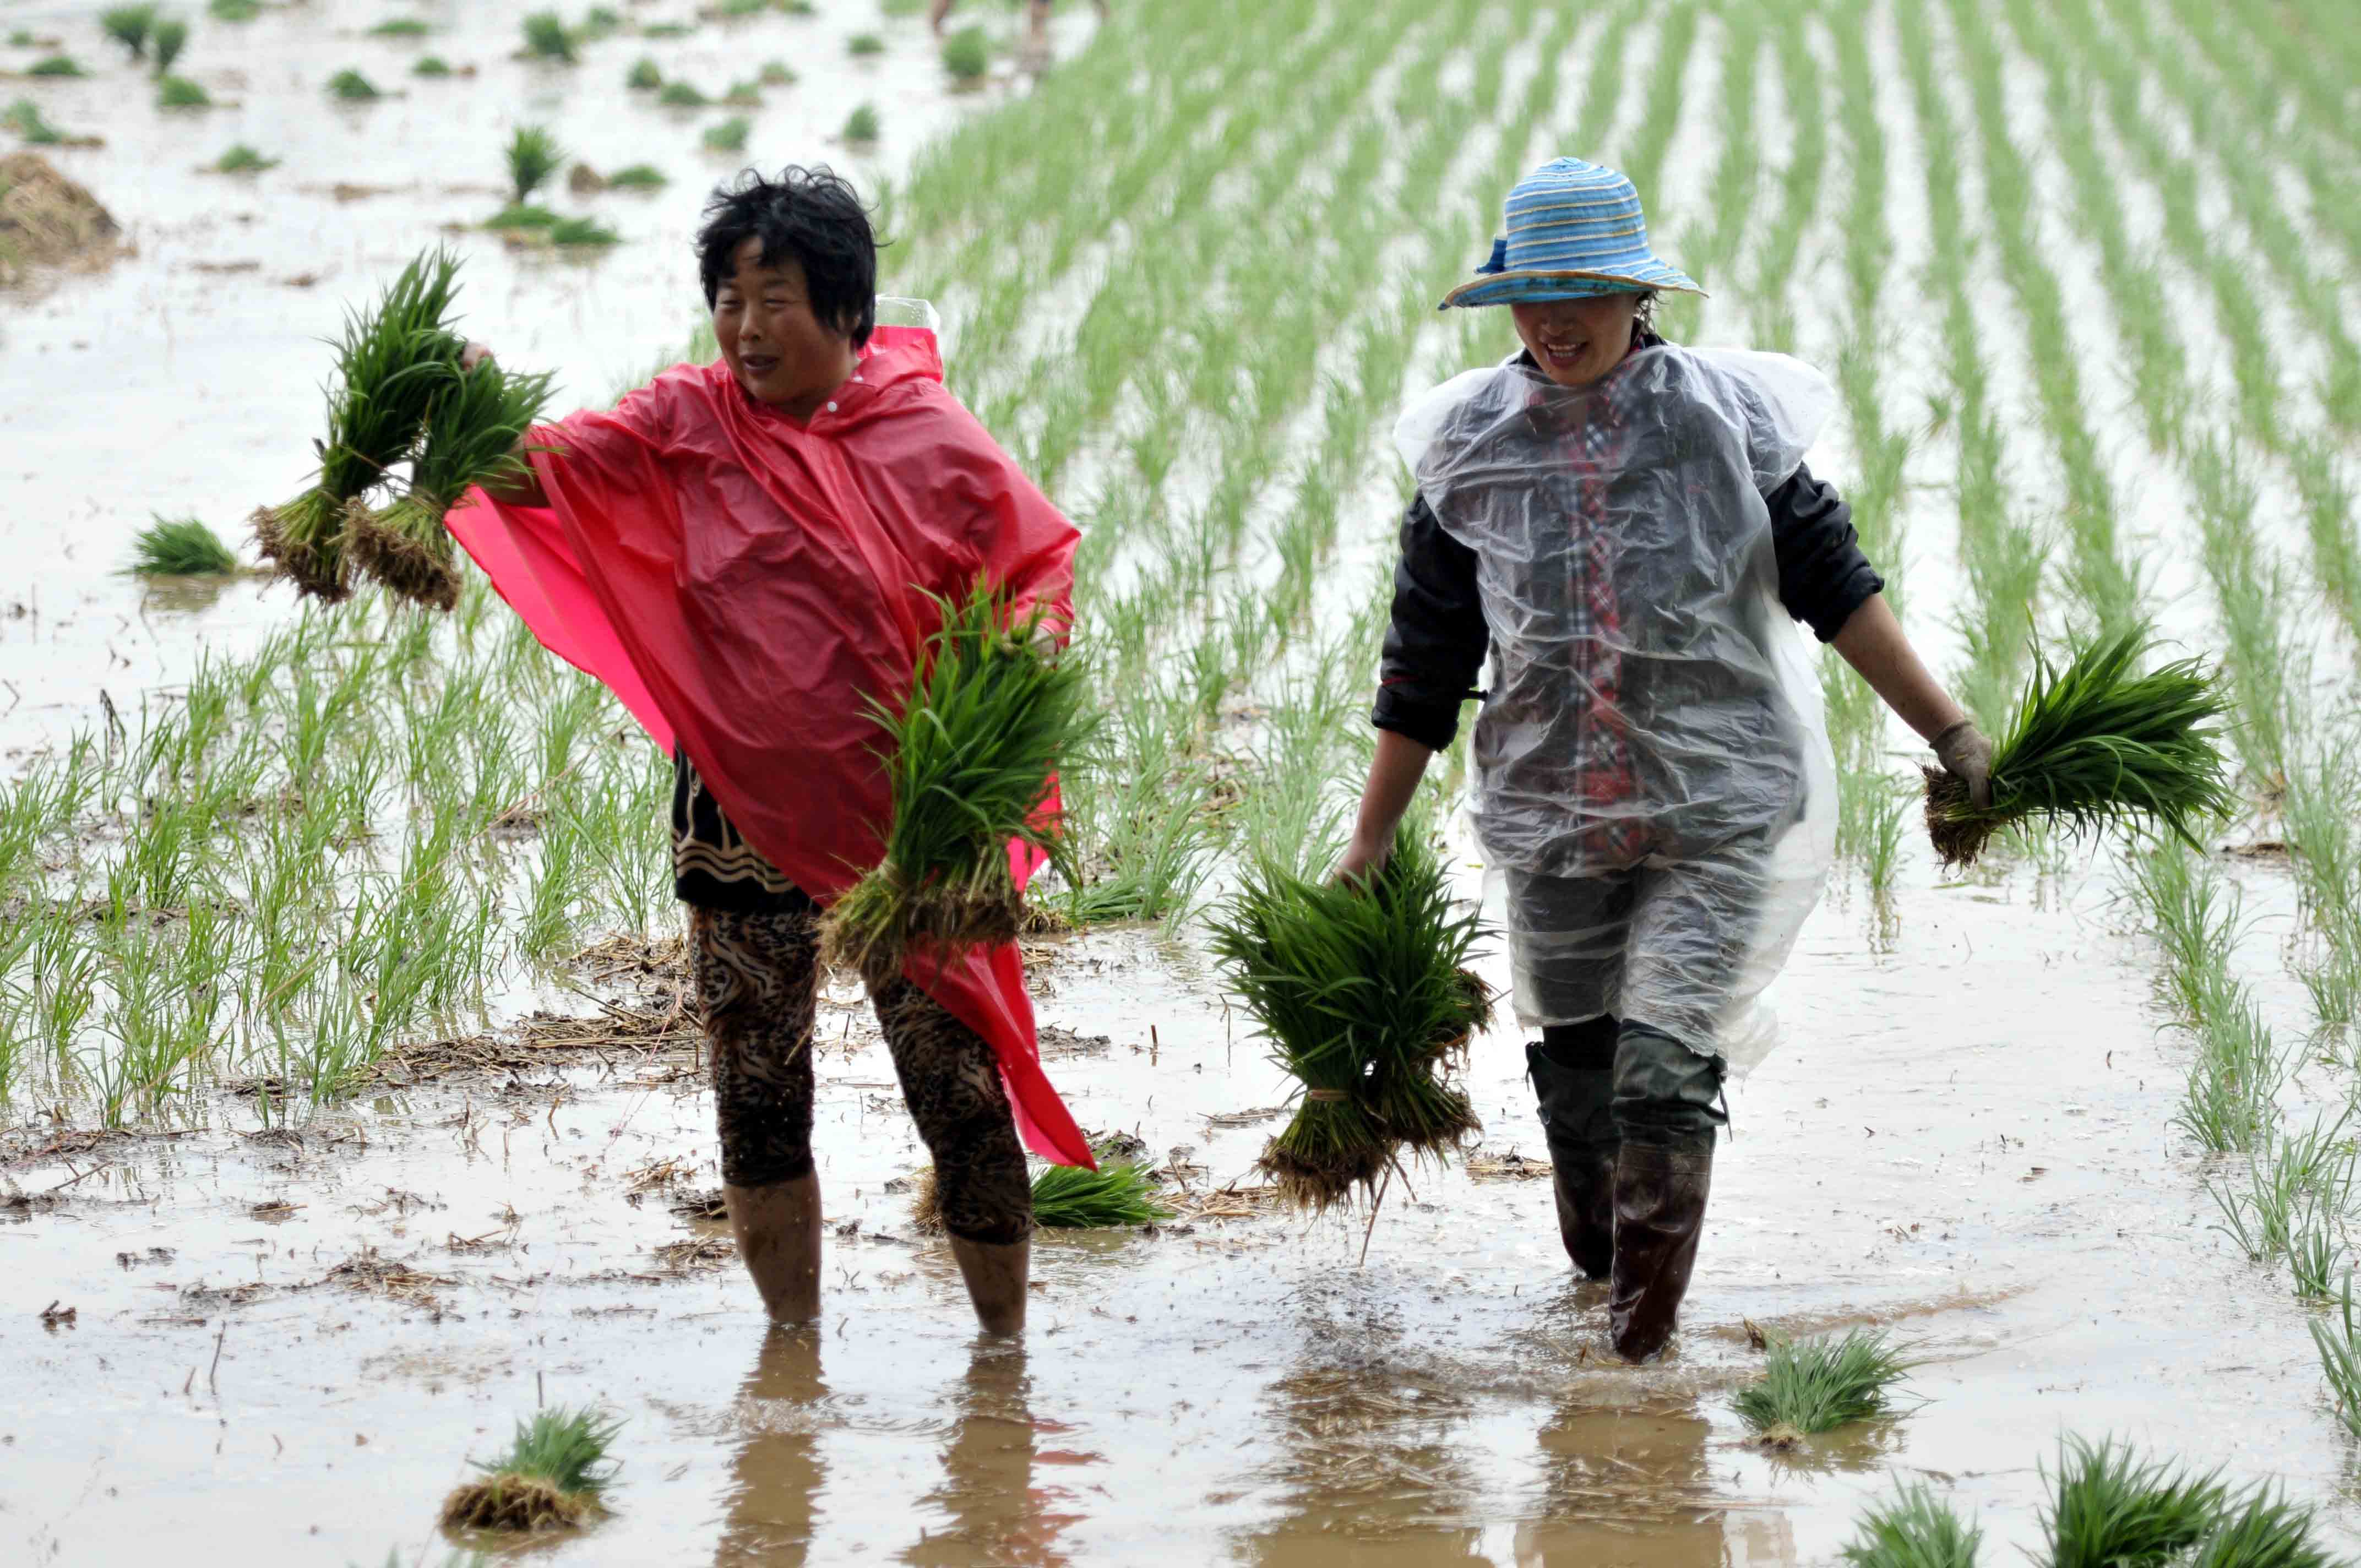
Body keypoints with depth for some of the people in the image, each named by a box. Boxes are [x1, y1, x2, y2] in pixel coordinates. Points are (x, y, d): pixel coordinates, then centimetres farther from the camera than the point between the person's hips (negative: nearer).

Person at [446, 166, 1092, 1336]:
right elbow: (549, 472, -8)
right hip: (744, 812, 2)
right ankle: (793, 1341, 21)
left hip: (901, 816, -2)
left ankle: (1004, 1340, 12)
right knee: (757, 1092, 7)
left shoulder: (931, 440, -2)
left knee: (958, 1082, -2)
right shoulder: (687, 425, 2)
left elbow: (1044, 561, 8)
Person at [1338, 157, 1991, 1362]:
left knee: (1664, 1067, -14)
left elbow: (1835, 586, 2)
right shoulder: (1470, 444, 3)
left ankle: (1647, 1326, 0)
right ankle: (1600, 1267, 38)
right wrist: (1370, 841, 10)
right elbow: (1425, 662, 9)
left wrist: (1947, 733, 1)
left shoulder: (1721, 417, -3)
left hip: (1713, 807, -3)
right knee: (1573, 1060, 13)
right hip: (1548, 810, 3)